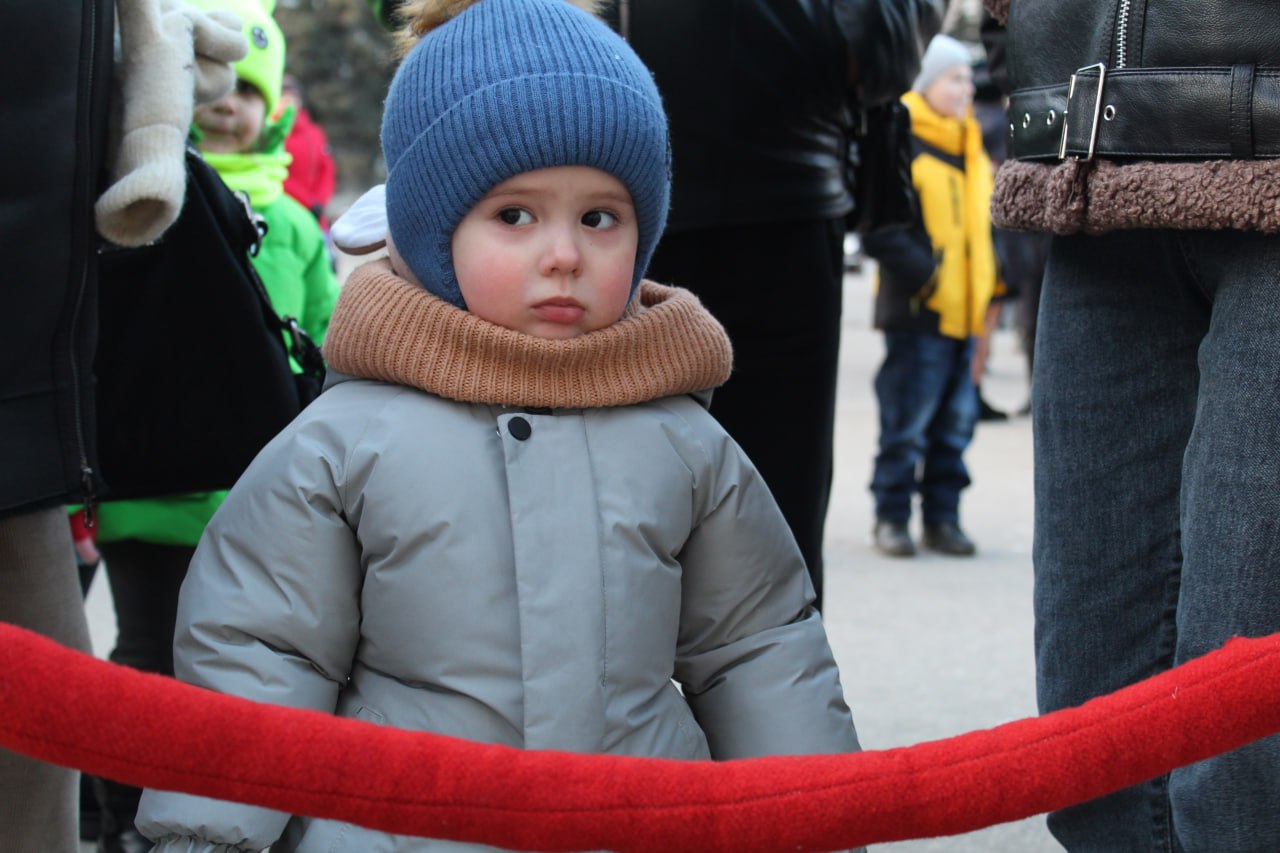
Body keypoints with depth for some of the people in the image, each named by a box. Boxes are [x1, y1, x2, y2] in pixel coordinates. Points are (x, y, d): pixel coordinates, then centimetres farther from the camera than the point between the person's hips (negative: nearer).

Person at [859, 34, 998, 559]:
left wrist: (987, 280, 14)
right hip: (917, 312, -7)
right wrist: (926, 273, -19)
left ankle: (942, 516, 17)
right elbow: (881, 230, -14)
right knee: (907, 422, -3)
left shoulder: (971, 148, 16)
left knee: (955, 423, 9)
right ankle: (891, 518, 7)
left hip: (964, 313, 7)